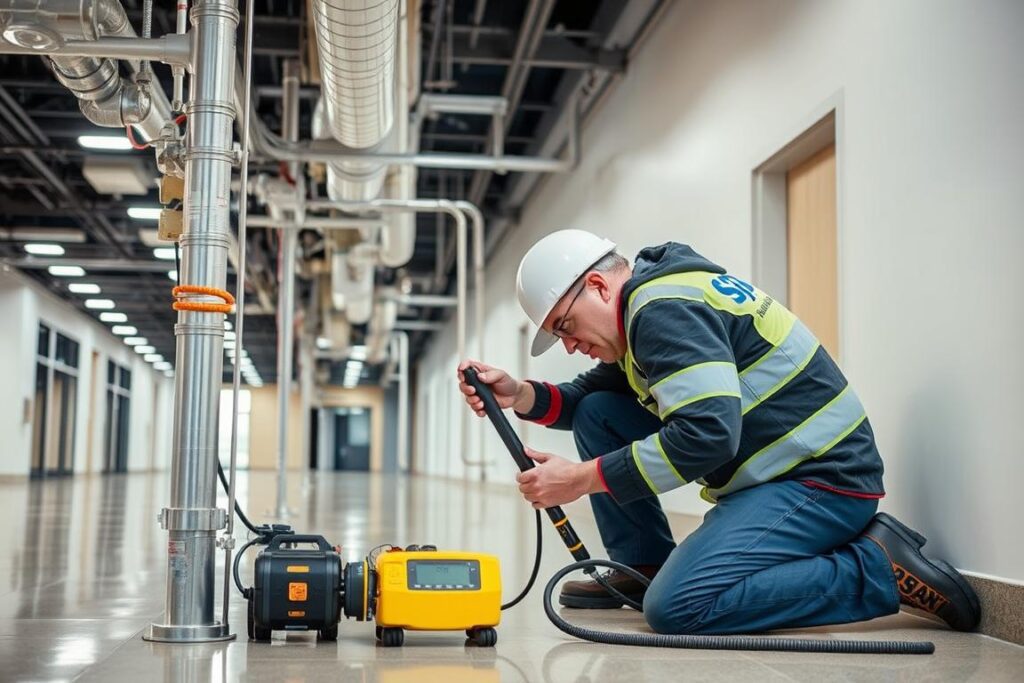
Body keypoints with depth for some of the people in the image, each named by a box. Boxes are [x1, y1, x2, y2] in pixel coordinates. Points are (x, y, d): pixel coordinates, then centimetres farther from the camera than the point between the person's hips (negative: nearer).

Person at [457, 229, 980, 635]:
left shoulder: (665, 307, -18)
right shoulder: (648, 303, 13)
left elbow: (707, 434, -29)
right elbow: (587, 397, 22)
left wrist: (582, 478, -23)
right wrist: (520, 395, 1)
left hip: (823, 477, -10)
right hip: (767, 471, 10)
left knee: (675, 607, -25)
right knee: (598, 414, 7)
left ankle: (881, 569, -12)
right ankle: (644, 568, 14)